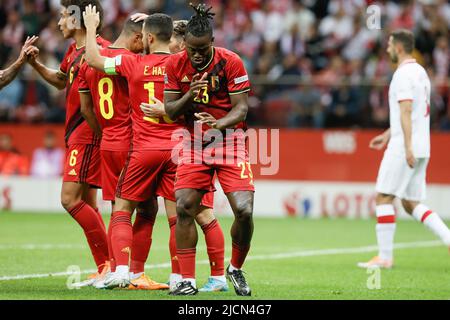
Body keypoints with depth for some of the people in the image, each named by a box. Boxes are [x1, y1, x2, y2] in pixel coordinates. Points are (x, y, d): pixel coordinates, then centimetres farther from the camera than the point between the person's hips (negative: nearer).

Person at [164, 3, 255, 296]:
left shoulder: (231, 62, -10)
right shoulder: (175, 65, -1)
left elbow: (241, 108, -11)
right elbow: (170, 110, 1)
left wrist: (219, 123, -31)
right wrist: (189, 96, -20)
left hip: (230, 140, -2)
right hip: (194, 143, 2)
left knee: (244, 210, -14)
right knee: (184, 208, -12)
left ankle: (236, 269, 12)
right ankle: (188, 281, -2)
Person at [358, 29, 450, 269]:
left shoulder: (403, 74, -12)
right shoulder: (420, 72, 19)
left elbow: (406, 111, -21)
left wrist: (407, 147, -27)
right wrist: (388, 135, 31)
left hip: (403, 148, -9)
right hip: (421, 148, 9)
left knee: (384, 198, -4)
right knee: (412, 204, 11)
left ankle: (385, 256, -4)